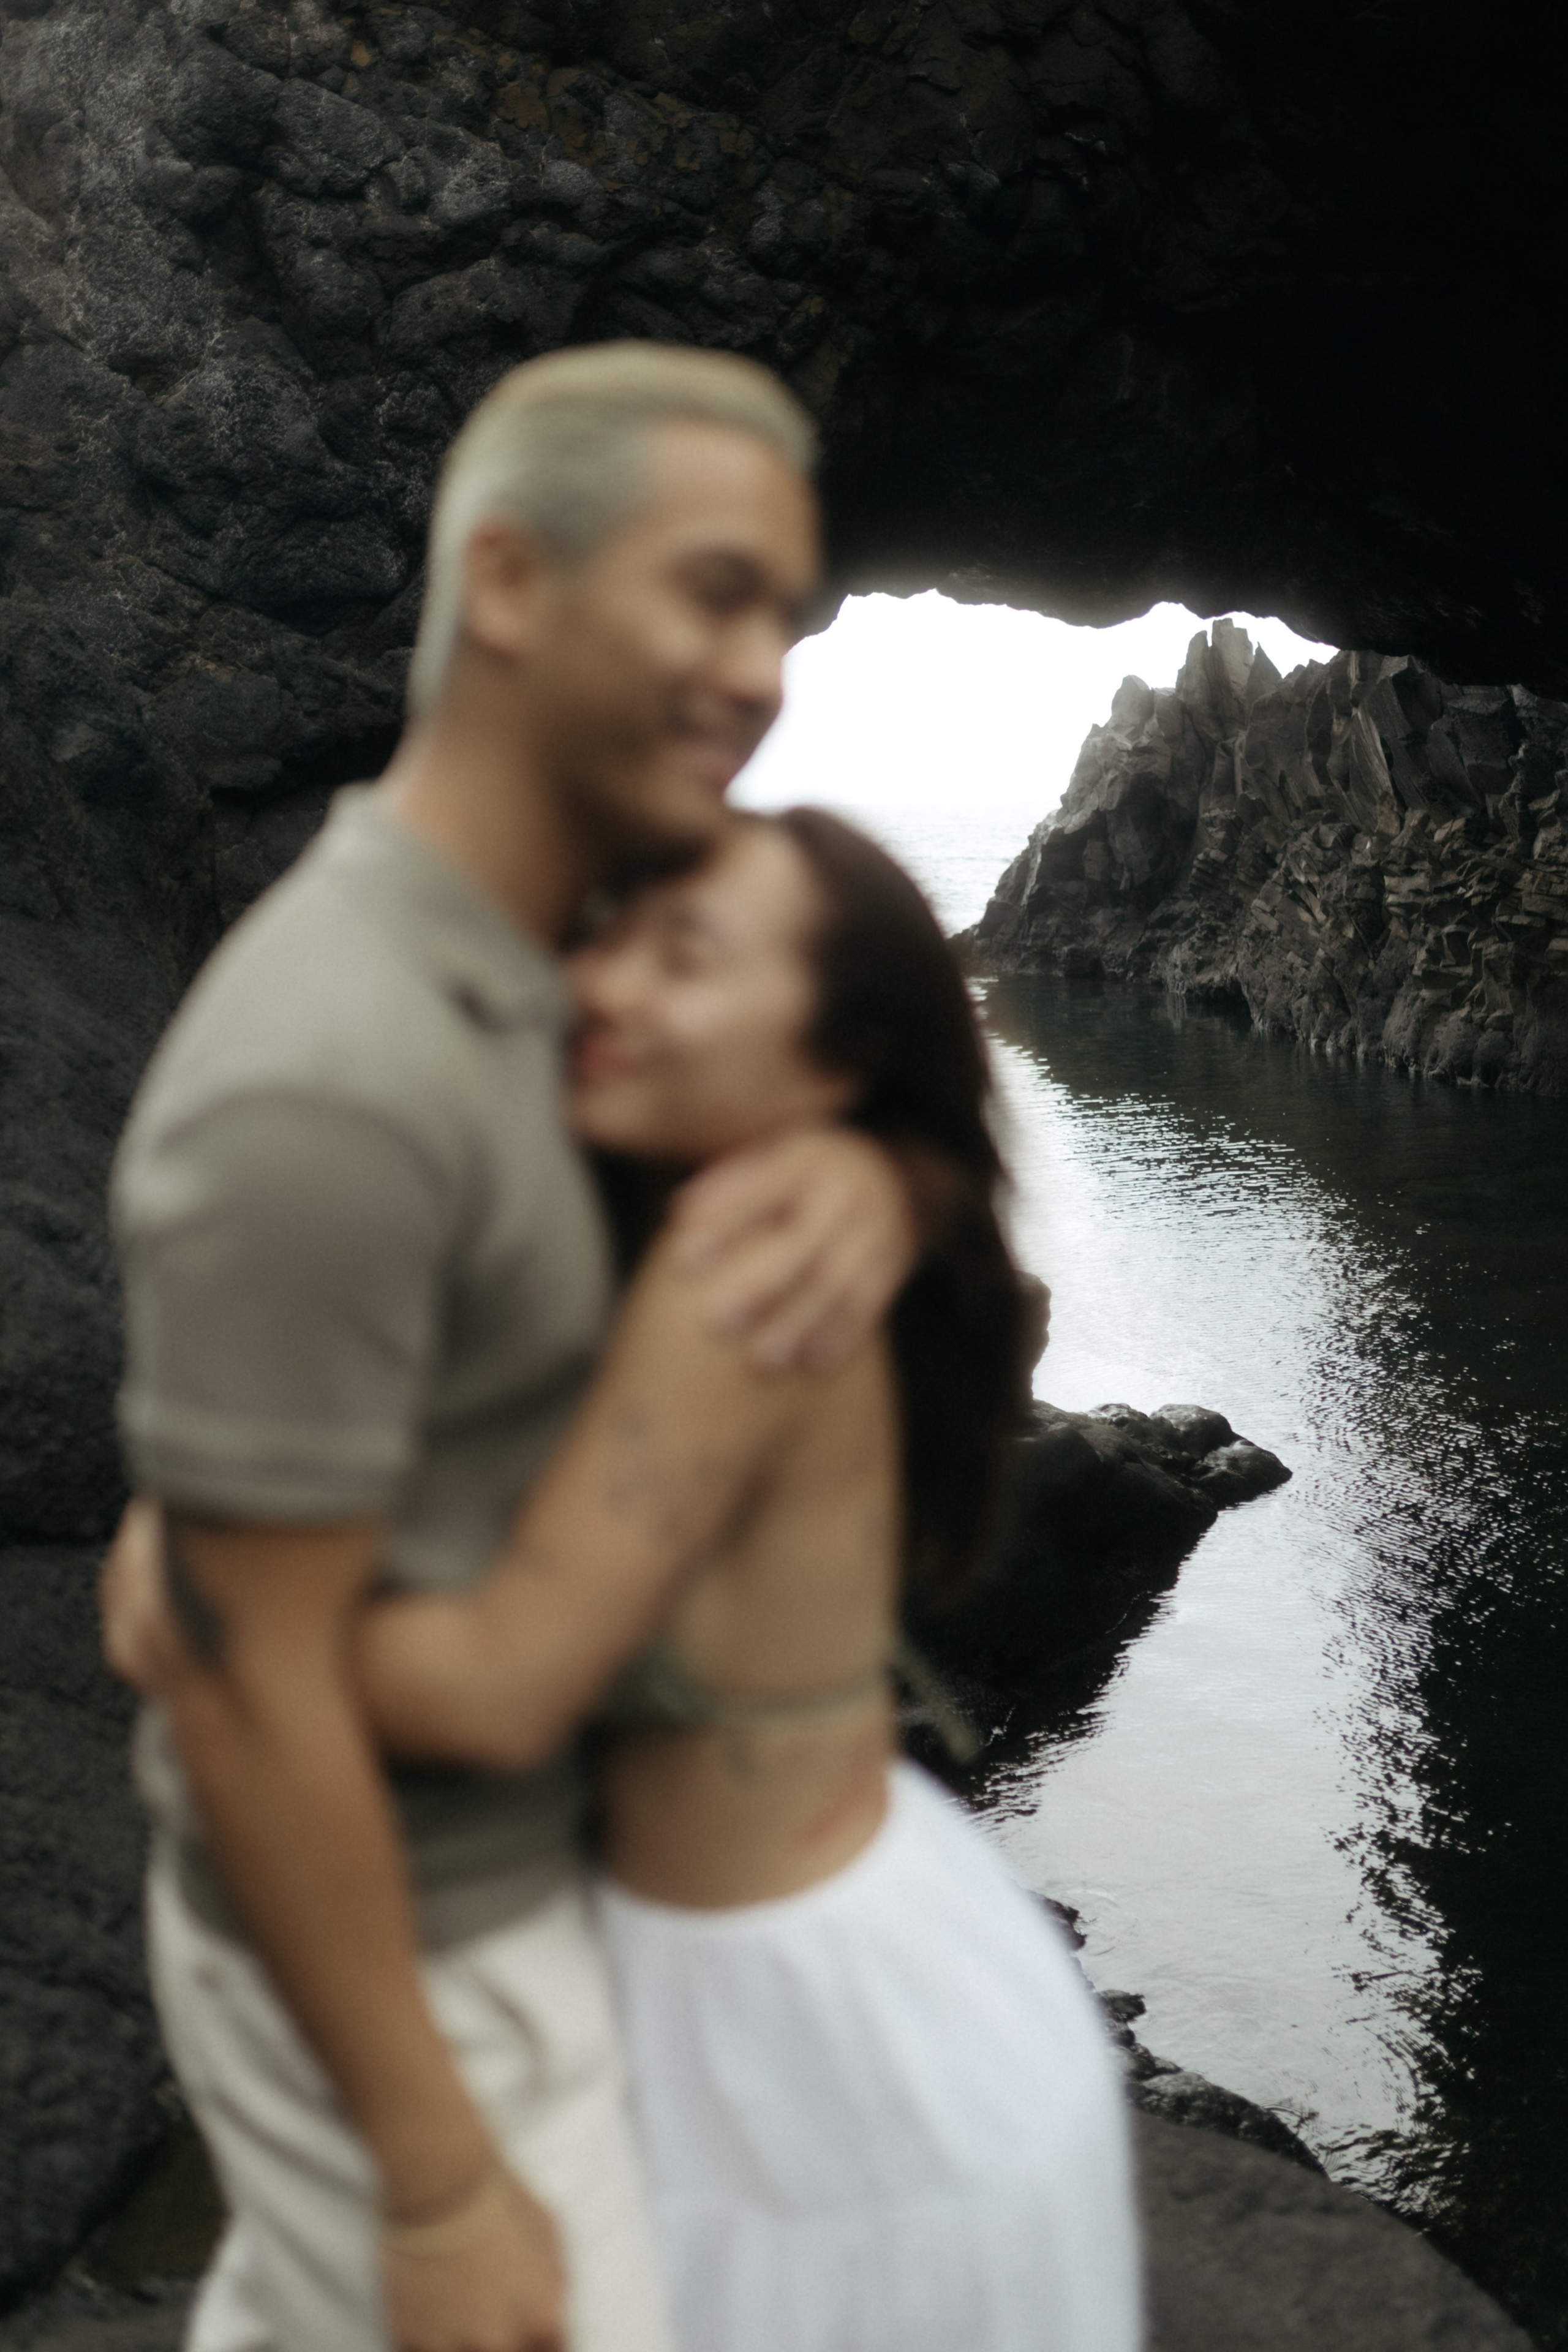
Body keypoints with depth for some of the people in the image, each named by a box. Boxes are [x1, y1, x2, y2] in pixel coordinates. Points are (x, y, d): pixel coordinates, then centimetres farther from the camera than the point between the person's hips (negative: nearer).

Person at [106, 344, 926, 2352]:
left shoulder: (486, 964, -2)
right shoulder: (326, 1092, -33)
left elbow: (842, 1086, 4)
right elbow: (248, 1681, -29)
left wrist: (861, 1184, -24)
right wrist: (445, 2181, -21)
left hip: (419, 1839, 9)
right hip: (398, 1958, -9)